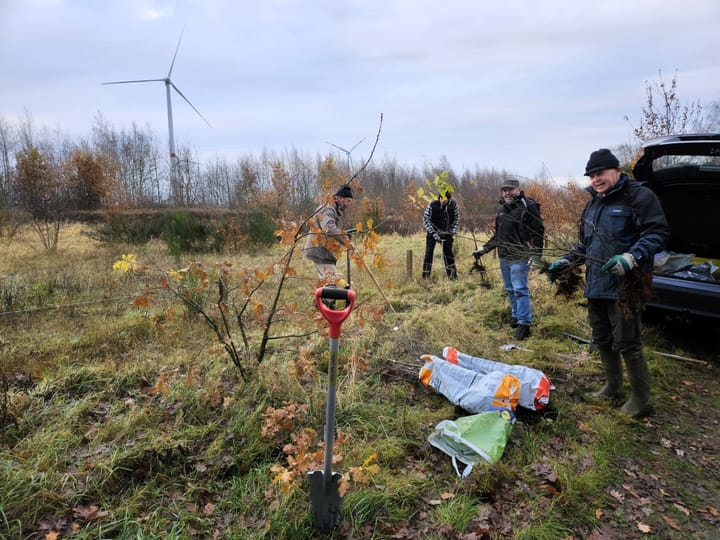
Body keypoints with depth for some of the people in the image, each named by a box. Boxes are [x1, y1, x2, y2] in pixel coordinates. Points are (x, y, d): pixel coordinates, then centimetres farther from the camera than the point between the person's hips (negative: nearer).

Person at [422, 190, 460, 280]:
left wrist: (453, 231, -9)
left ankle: (452, 275, 8)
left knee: (448, 252, -2)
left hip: (446, 233, 1)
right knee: (429, 252, -6)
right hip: (433, 232, -1)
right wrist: (433, 233, -20)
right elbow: (426, 220, -14)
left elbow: (457, 219, 2)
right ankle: (425, 276, 1)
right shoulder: (431, 205, -21)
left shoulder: (453, 205, -13)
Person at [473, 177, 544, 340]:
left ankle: (524, 324, -1)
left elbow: (538, 231, -11)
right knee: (510, 289, 15)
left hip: (519, 258, -7)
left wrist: (535, 252, -18)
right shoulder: (501, 209, 16)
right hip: (503, 257, 8)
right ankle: (516, 316, 29)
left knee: (520, 290, -7)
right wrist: (484, 249, 20)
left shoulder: (528, 206, -8)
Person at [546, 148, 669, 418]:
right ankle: (613, 386, 35)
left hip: (624, 285, -8)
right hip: (596, 285, 8)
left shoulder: (639, 196, -7)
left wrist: (633, 257, -29)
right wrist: (564, 262, 12)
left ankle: (641, 400, 14)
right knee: (602, 340, 17)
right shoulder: (593, 204, 17)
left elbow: (658, 232, -14)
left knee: (626, 344, -2)